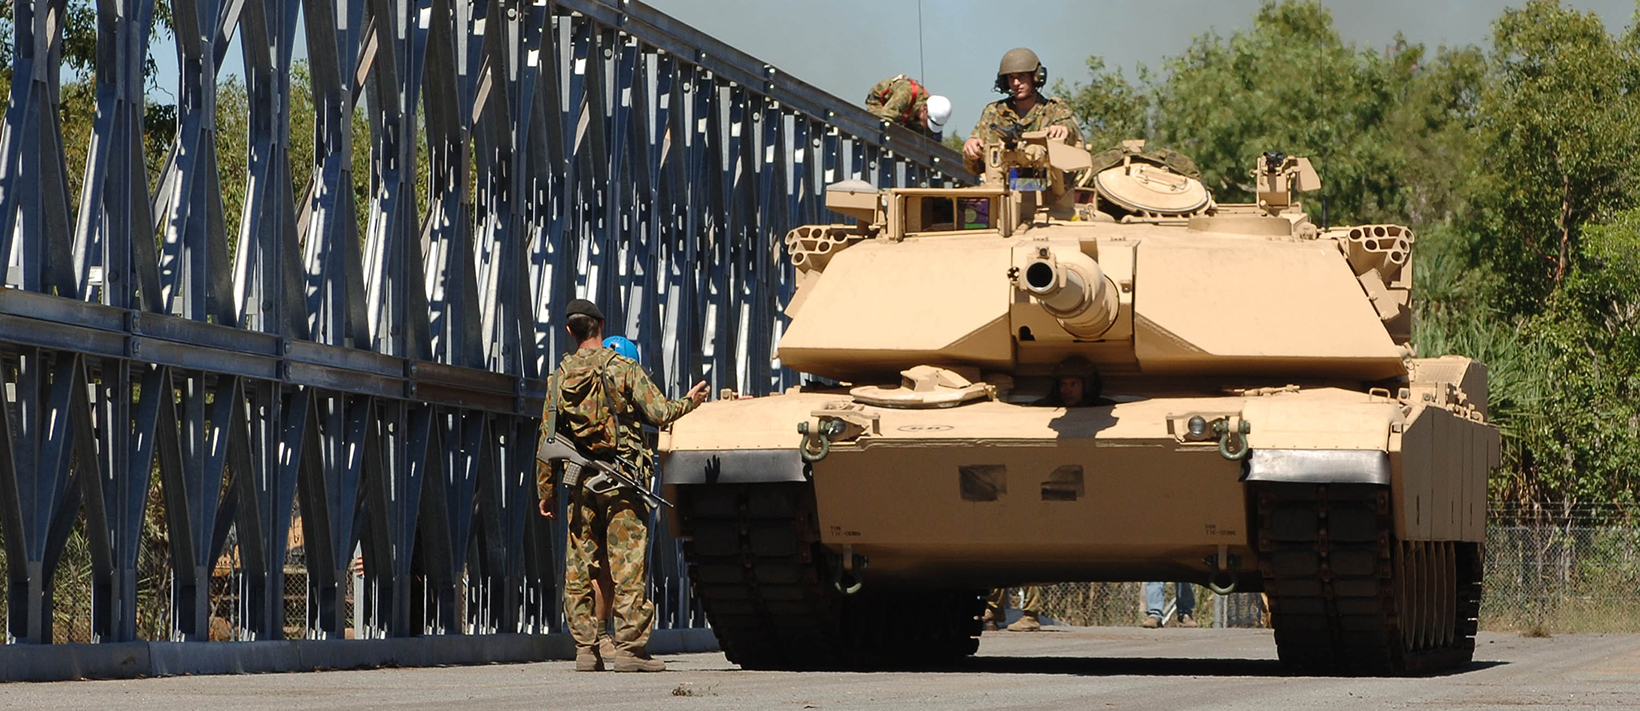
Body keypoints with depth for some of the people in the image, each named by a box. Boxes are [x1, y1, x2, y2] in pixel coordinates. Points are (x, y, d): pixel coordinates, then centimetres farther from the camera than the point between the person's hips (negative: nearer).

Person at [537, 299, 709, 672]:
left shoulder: (560, 378, 6)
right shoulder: (623, 368, -6)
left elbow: (547, 440, 8)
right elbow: (658, 412, -10)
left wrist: (546, 492, 15)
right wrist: (689, 401, 9)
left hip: (581, 485, 4)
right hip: (622, 480, -4)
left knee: (580, 568, 8)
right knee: (628, 566, -2)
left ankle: (586, 649, 7)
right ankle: (631, 648, -5)